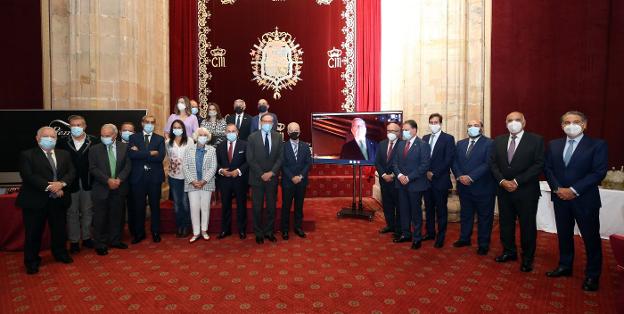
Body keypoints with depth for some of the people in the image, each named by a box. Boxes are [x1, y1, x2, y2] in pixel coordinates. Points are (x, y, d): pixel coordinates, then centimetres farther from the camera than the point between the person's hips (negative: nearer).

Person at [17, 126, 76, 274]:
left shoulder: (64, 154, 11)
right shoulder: (27, 155, -2)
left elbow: (71, 172, 1)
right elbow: (28, 176, -14)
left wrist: (62, 183, -19)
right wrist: (49, 186, -21)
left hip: (59, 200, 4)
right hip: (35, 200, -3)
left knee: (60, 229, 15)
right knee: (33, 233, 7)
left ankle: (60, 253, 34)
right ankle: (32, 261, 23)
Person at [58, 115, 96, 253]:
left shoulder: (93, 141, -2)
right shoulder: (63, 142, 0)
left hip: (88, 183, 0)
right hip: (71, 183, 0)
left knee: (87, 211, 12)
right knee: (72, 213, 8)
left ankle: (86, 238, 25)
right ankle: (74, 241, 18)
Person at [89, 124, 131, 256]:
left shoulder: (124, 147, 3)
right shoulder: (95, 149, -1)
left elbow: (127, 166, 0)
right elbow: (93, 168, -7)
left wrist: (119, 179, -15)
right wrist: (108, 180, -17)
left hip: (119, 188, 2)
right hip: (101, 189, -2)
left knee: (116, 216, 12)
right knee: (100, 218, 5)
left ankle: (115, 240, 26)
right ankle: (100, 244, 16)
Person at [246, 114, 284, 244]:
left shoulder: (278, 137, 3)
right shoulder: (252, 137, -3)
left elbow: (280, 157, 1)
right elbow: (250, 159, -7)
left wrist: (271, 173, -10)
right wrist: (261, 174, -12)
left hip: (272, 178, 2)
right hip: (257, 178, -2)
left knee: (271, 207, 9)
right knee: (257, 208, 5)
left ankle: (269, 232, 22)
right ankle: (259, 233, 19)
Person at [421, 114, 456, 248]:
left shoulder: (448, 138, -5)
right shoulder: (425, 138, 12)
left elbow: (448, 160, -12)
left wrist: (434, 173, -14)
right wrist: (426, 172, -4)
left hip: (440, 180, -5)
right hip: (426, 179, 5)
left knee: (441, 210, 4)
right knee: (428, 208, 13)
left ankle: (440, 237, 14)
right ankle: (430, 232, 25)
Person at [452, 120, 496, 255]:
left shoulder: (489, 143, -7)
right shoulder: (460, 143, 12)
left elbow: (488, 164, -16)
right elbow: (455, 162, 8)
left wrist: (471, 177, -20)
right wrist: (459, 176, -10)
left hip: (482, 187, -5)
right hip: (464, 187, 5)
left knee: (484, 217, 7)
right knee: (465, 214, 17)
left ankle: (483, 244, 18)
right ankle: (464, 238, 32)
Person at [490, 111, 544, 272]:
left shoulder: (536, 140, -4)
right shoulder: (498, 141, 8)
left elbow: (539, 165, -11)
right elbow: (493, 163, 6)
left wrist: (517, 181, -16)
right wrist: (502, 181, -10)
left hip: (526, 191, -4)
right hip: (504, 190, 4)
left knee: (527, 225, 6)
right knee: (505, 223, 13)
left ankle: (527, 258, 22)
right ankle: (509, 251, 30)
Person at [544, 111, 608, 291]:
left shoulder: (597, 145, -6)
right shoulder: (553, 145, 7)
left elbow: (599, 172, -13)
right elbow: (548, 168, 5)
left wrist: (574, 190, -18)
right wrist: (557, 189, -10)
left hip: (585, 200, -4)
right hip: (560, 198, 4)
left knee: (591, 238, 6)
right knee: (564, 235, 15)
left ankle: (592, 275, 21)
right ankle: (565, 266, 31)